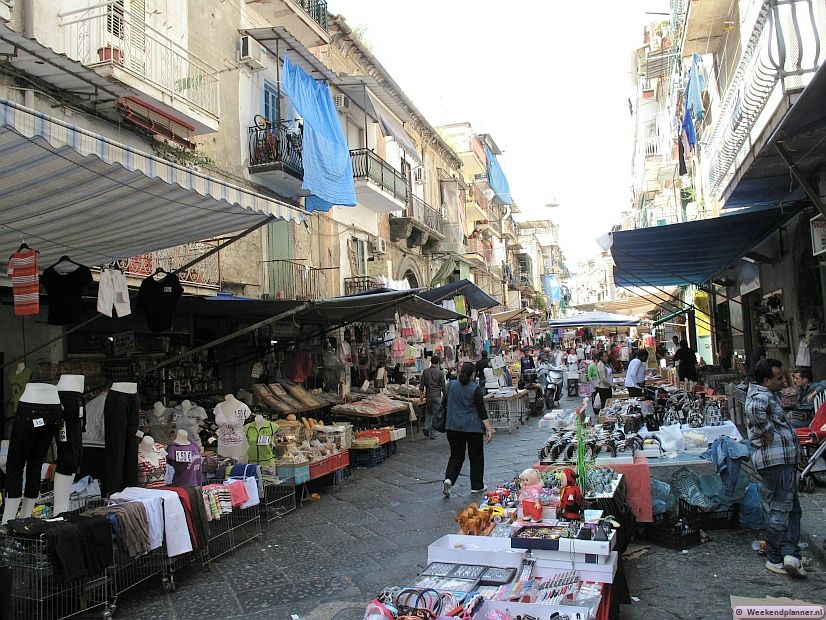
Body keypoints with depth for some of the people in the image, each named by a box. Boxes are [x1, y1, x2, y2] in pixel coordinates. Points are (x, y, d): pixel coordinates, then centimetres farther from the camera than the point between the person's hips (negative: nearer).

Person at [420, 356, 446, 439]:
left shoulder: (425, 371, 1)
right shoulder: (440, 372, -7)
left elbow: (422, 384, 4)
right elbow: (443, 386, -5)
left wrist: (422, 392, 17)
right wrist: (444, 395, 6)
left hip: (428, 395, 3)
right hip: (437, 396, -3)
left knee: (428, 413, 18)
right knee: (435, 414, 4)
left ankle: (426, 427, -1)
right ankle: (432, 434, 7)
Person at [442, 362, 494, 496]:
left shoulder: (451, 385, 1)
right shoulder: (475, 389, -11)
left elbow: (444, 404, 9)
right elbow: (482, 411, -13)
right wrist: (489, 429, -11)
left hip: (453, 426, 4)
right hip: (473, 427, -3)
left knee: (456, 455, 11)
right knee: (476, 456, 10)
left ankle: (449, 479, -8)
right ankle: (476, 486, 17)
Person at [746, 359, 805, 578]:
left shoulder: (767, 394, 17)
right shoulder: (762, 396, -16)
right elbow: (754, 410, -40)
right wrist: (767, 433, -27)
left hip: (784, 460, 11)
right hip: (776, 460, -11)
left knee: (792, 509, 14)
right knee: (780, 509, -2)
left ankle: (790, 554, 11)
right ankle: (774, 560, 7)